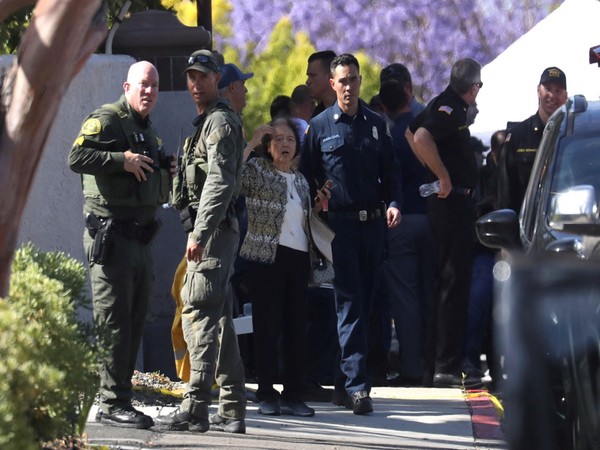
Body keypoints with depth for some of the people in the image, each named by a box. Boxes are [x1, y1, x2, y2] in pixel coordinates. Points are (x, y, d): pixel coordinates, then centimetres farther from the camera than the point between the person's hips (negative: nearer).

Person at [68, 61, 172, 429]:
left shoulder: (149, 131, 20)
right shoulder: (107, 120, -8)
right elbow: (77, 157, -23)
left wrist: (169, 173, 13)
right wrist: (122, 160, -25)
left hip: (142, 239, 9)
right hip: (111, 234, -9)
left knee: (135, 322, 10)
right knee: (114, 323, -8)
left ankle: (122, 401, 16)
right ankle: (113, 404, -6)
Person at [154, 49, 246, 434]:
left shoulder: (220, 121, -10)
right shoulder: (207, 121, 22)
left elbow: (220, 182, -20)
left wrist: (200, 233, -26)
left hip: (213, 229, -11)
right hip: (214, 231, 11)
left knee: (199, 314, -14)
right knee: (219, 316, 11)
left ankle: (195, 408, -19)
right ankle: (232, 410, 13)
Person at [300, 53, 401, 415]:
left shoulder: (376, 124, 13)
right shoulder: (320, 127, 4)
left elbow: (389, 172, 15)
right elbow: (307, 178, 4)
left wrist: (392, 203, -2)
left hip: (373, 223, 4)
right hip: (340, 223, -4)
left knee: (364, 303, 6)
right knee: (350, 303, -10)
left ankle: (346, 384, 14)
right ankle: (357, 384, -16)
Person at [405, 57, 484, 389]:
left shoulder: (448, 106, 14)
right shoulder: (450, 108, -15)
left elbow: (411, 135, 25)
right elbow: (421, 138, -30)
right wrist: (444, 177, -22)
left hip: (446, 202, 10)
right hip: (453, 202, -10)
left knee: (446, 285, 13)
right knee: (453, 286, -9)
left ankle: (434, 368, 17)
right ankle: (446, 368, -10)